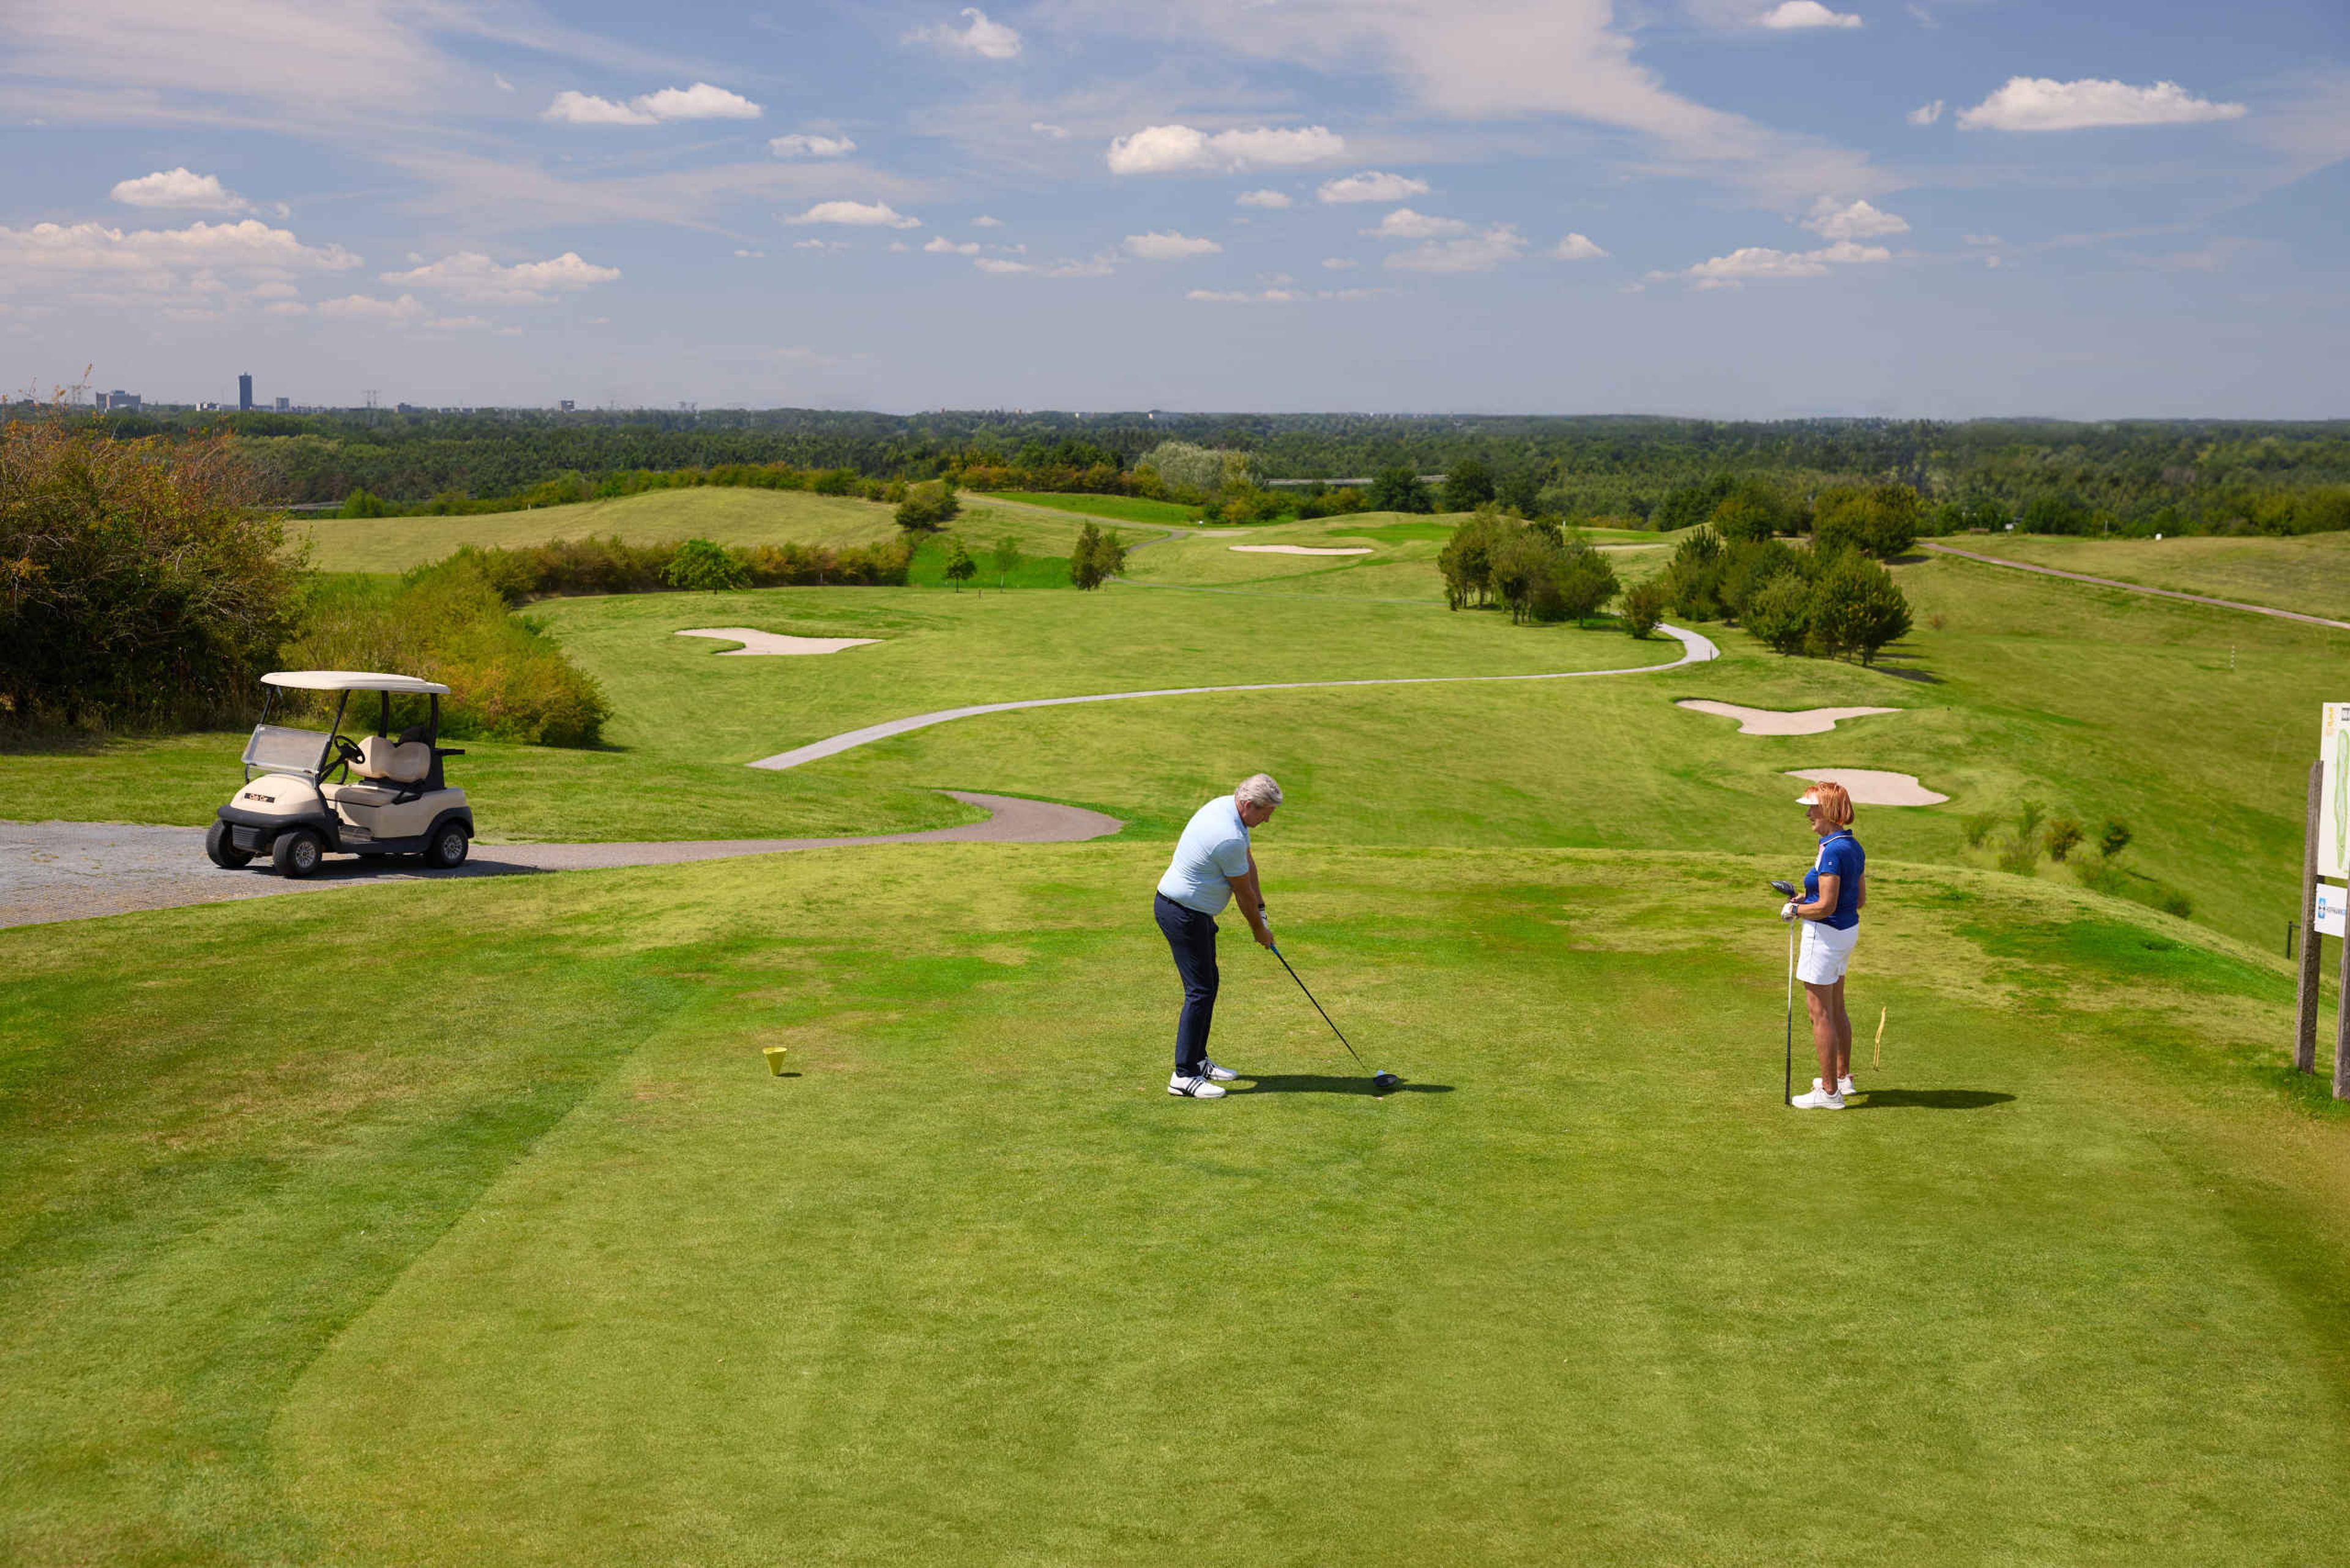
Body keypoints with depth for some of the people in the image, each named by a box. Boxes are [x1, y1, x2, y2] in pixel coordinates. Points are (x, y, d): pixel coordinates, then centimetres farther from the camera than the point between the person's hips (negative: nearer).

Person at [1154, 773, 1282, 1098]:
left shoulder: (1226, 805, 2)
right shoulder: (1229, 838, -28)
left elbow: (1248, 861, 13)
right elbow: (1244, 893, -13)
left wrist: (1259, 909, 9)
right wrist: (1260, 930, 3)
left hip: (1196, 912, 11)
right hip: (1183, 914, -11)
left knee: (1208, 984, 17)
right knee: (1200, 992, -9)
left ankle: (1197, 1060, 28)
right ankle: (1184, 1076, -8)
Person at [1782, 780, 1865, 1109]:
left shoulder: (1832, 851, -23)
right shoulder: (1854, 847, 7)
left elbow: (1826, 907, -25)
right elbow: (1860, 900, 12)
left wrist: (1794, 910, -8)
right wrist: (1809, 900, 11)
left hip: (1825, 934, -10)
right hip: (1848, 930, 10)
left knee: (1820, 1014, -2)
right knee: (1836, 1008, 22)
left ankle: (1829, 1092, 3)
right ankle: (1843, 1077, 34)